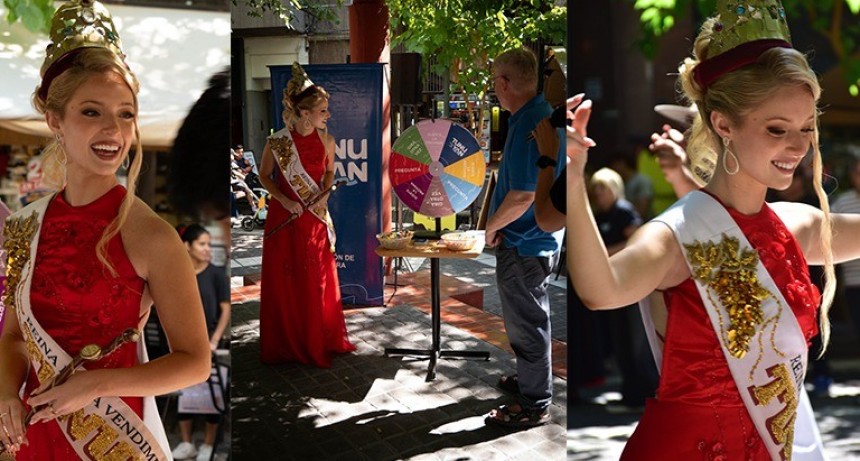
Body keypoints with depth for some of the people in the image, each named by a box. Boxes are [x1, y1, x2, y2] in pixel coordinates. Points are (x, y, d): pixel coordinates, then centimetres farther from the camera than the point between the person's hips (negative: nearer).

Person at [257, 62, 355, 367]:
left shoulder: (326, 140, -4)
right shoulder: (276, 143, -13)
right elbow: (265, 177, 0)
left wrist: (325, 191, -5)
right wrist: (285, 201, -14)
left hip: (316, 218, 3)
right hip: (284, 217, -3)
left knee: (318, 282, 10)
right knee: (284, 283, 5)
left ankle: (321, 340, 27)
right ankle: (285, 345, 19)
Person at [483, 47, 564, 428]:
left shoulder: (528, 125, -26)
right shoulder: (544, 113, 6)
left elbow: (522, 195, -29)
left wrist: (492, 226, -14)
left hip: (524, 243, -10)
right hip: (539, 238, 10)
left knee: (527, 322, 3)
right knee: (530, 317, 24)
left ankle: (534, 404, 16)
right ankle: (531, 379, 41)